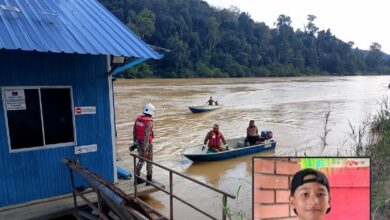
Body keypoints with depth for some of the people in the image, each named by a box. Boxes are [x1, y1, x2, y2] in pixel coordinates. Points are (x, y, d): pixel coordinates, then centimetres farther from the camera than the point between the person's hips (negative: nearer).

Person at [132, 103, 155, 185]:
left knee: (141, 160, 20)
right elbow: (146, 135, -26)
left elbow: (134, 132, 5)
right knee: (149, 161, 10)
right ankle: (149, 179, 18)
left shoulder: (138, 119, 0)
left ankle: (137, 178, 25)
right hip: (146, 144, -7)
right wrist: (146, 150, -25)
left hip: (139, 143, 7)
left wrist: (135, 142, 15)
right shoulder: (149, 122, -22)